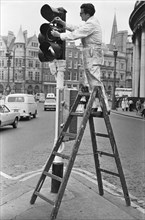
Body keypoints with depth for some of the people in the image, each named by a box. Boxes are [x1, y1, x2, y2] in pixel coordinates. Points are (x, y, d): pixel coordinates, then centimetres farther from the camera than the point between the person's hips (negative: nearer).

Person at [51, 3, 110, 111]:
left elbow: (75, 35, -18)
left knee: (95, 83, -9)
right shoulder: (92, 21, 17)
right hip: (91, 56, 11)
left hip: (92, 55, -11)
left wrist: (59, 35, -9)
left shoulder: (91, 24, -16)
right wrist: (62, 22, 14)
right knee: (88, 82, 14)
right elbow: (76, 29, 20)